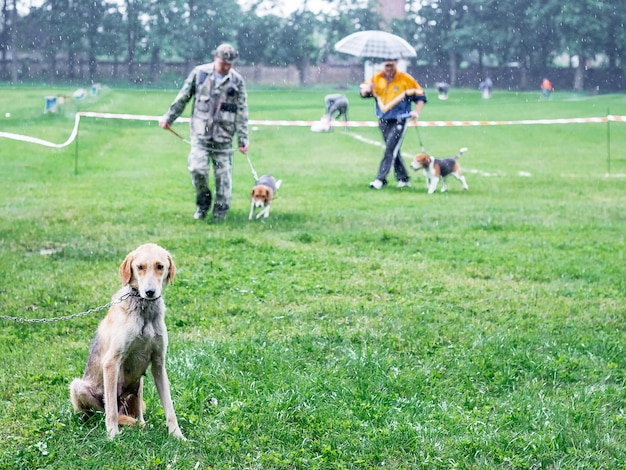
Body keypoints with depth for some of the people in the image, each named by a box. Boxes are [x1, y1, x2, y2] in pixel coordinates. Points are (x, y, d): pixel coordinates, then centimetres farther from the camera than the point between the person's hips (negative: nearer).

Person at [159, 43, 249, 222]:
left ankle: (220, 213, 15)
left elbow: (242, 112, 4)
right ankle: (203, 203, 10)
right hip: (200, 133, 0)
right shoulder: (199, 73, 2)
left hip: (224, 136, 0)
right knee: (197, 168, -14)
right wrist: (169, 117, 13)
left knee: (223, 175, 1)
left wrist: (243, 139, 1)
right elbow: (183, 97, 12)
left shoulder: (237, 81, 3)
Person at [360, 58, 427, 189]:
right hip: (383, 120, 5)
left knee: (390, 149, -14)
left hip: (399, 120, -5)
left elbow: (420, 96, 1)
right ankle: (403, 178, 22)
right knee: (393, 150, 11)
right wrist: (366, 89, -16)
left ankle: (380, 179, -16)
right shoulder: (377, 78, 5)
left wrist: (416, 112, -14)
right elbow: (363, 93, 8)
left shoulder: (405, 79, -5)